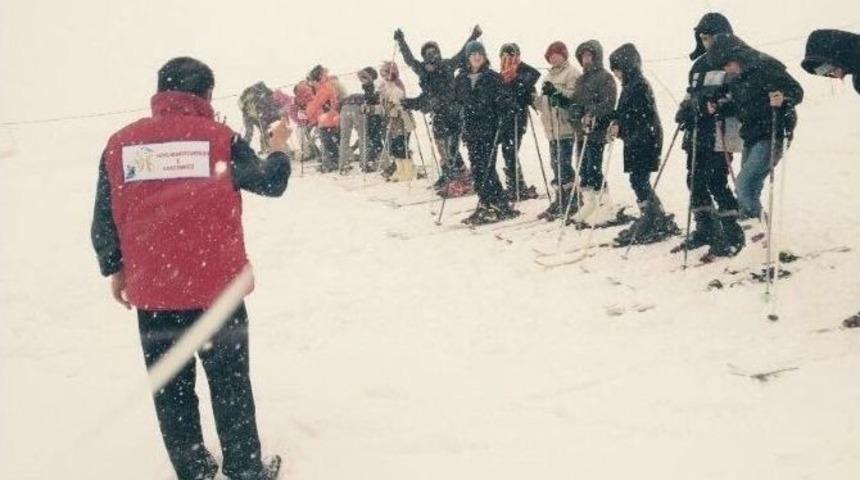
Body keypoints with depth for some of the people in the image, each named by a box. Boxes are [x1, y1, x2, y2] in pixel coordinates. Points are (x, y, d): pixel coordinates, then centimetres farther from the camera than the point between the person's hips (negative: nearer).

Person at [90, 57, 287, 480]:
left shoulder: (120, 144, 1)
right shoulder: (219, 138, -7)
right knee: (230, 384, 12)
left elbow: (104, 221, 4)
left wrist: (115, 270, 19)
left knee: (171, 388, 16)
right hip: (216, 286, -2)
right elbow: (271, 183, 3)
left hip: (151, 290, 2)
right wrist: (279, 145, 23)